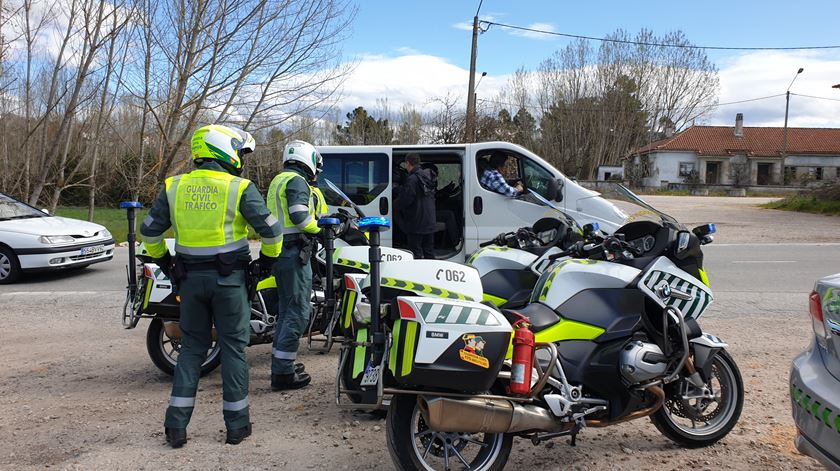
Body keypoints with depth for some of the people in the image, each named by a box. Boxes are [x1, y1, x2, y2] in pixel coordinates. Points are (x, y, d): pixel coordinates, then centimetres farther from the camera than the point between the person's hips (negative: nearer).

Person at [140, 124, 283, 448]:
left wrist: (163, 260, 22)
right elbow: (271, 229, -10)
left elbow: (149, 230, 8)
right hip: (229, 278, -3)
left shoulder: (174, 187, 4)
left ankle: (176, 426, 12)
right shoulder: (240, 188, -9)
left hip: (189, 278, 4)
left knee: (192, 348, 14)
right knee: (233, 348, 7)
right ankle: (236, 424, 13)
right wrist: (268, 258, 7)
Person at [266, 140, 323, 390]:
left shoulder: (279, 180, 21)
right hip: (294, 251, -10)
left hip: (278, 250, 10)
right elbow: (299, 217, -23)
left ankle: (280, 363, 25)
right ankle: (283, 372, -6)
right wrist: (321, 227, -7)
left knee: (287, 309, 18)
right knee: (298, 311, -7)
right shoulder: (297, 181, -11)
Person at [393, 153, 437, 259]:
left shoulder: (412, 179, -17)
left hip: (416, 223, -8)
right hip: (429, 222, 8)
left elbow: (405, 199, -20)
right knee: (429, 253, 15)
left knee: (416, 253, -1)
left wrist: (395, 205, 0)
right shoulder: (428, 177, 10)